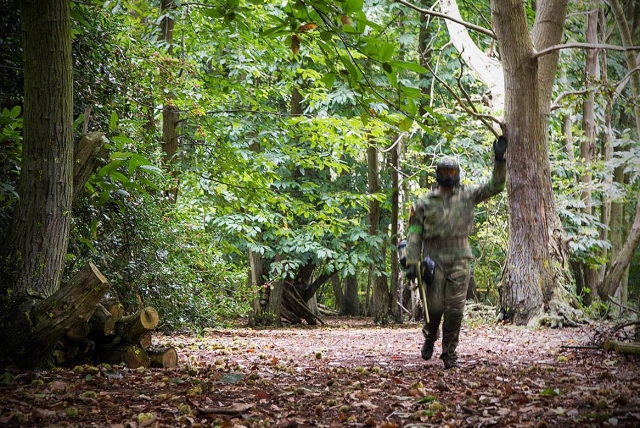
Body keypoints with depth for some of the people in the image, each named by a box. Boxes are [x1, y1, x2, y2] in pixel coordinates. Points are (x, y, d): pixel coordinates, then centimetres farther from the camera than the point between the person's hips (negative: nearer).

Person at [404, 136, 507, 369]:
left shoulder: (467, 195, 8)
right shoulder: (425, 202, 4)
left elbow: (495, 186, 2)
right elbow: (414, 233, 2)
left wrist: (499, 160, -8)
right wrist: (411, 261, -5)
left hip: (460, 259, 1)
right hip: (434, 259, -1)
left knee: (455, 309, -2)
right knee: (435, 306, 0)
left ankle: (449, 353, 7)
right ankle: (430, 337, 30)